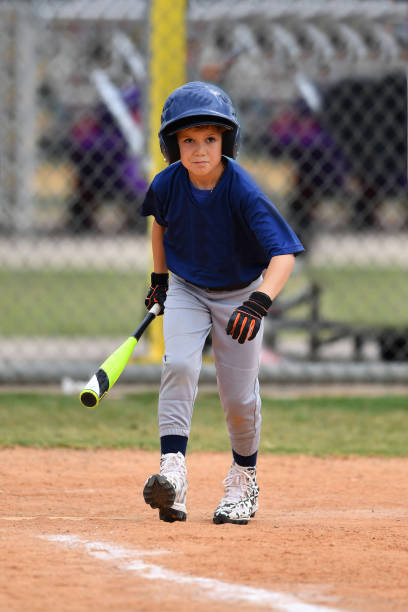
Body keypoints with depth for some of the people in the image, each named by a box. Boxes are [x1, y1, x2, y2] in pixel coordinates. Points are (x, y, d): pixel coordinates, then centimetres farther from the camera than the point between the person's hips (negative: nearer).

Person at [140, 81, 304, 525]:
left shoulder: (244, 192, -29)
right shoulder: (167, 185, -17)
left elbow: (284, 253, -36)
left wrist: (259, 302, -51)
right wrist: (159, 278, 11)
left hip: (239, 292, -2)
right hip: (186, 289, 2)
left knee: (238, 397, 0)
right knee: (178, 366, -22)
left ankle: (244, 480, 26)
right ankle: (172, 472, -30)